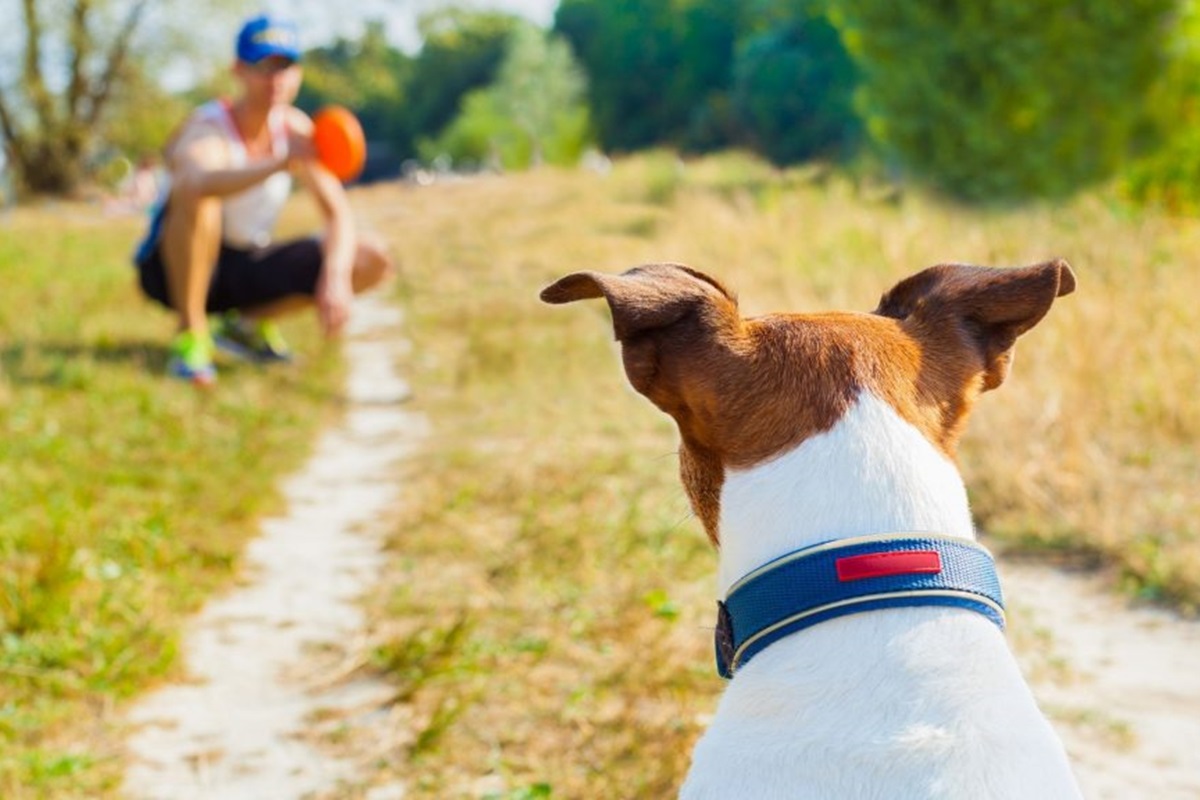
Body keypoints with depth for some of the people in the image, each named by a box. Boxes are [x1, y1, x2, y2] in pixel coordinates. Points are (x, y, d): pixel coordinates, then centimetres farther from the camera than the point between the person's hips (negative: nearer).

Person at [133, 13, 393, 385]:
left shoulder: (296, 128, -5)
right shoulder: (207, 130, -22)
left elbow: (338, 213, -7)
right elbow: (200, 182, -48)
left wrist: (336, 277, -26)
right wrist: (282, 163, -63)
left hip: (246, 267, 6)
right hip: (174, 267, -6)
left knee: (372, 262, -9)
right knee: (193, 189, -38)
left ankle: (246, 323, 4)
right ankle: (191, 335, -24)